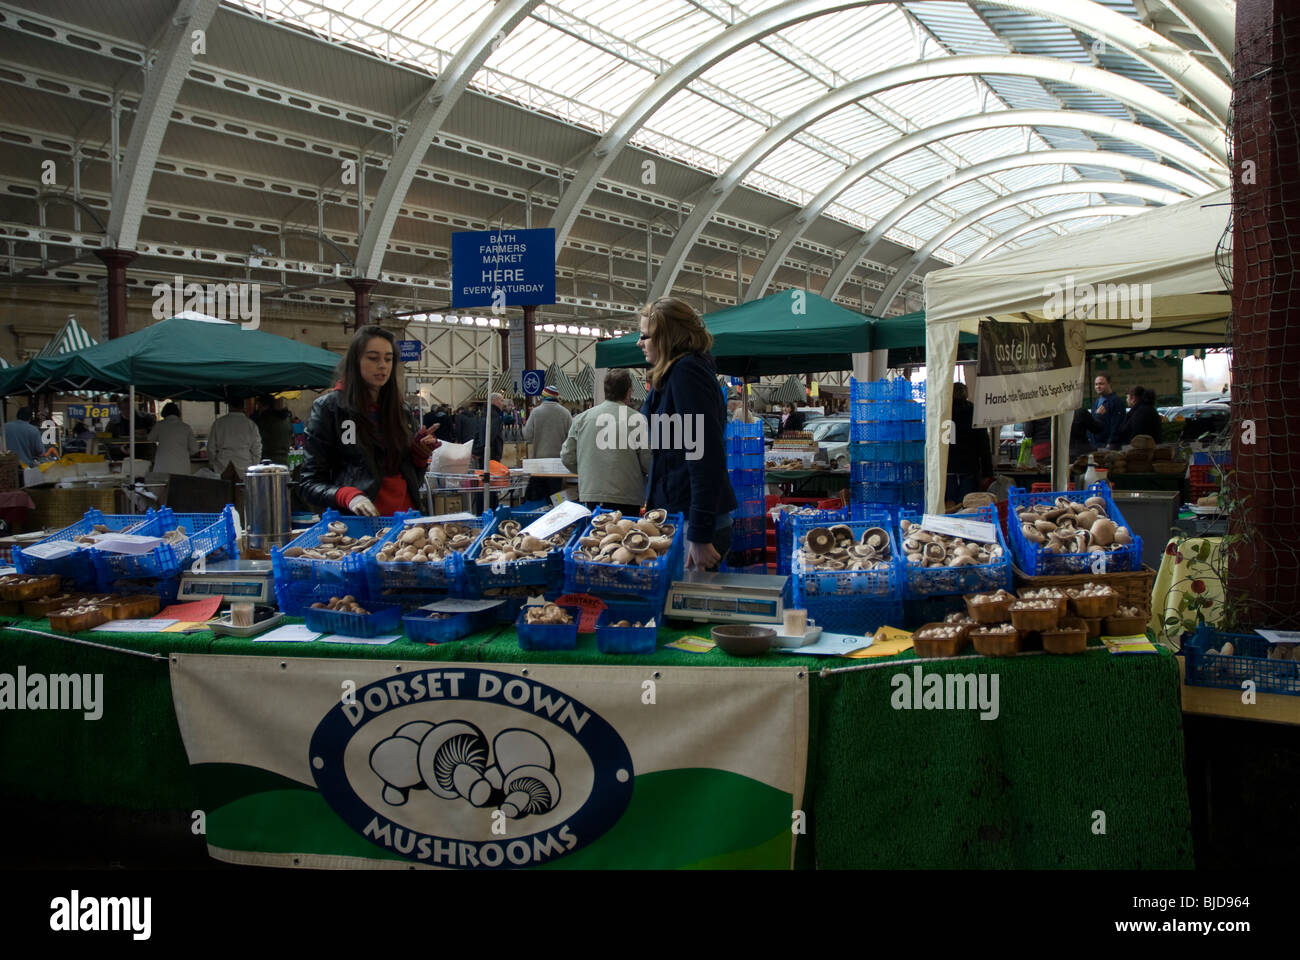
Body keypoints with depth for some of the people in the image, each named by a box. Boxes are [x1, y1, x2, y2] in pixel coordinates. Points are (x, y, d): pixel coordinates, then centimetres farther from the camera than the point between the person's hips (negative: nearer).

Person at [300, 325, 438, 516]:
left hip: (404, 519, 4)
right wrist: (348, 496, -17)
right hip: (357, 522, -4)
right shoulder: (328, 408, 2)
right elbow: (311, 483, -1)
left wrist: (421, 455, 5)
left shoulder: (403, 411, 16)